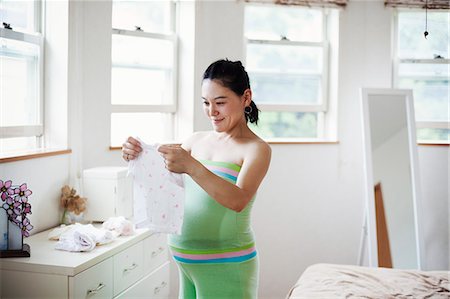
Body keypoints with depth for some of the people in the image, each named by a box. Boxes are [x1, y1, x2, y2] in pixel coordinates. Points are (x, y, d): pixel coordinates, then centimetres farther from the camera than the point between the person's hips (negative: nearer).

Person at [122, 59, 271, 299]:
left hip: (225, 267, -5)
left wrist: (191, 167, -37)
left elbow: (238, 201, -26)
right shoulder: (197, 140, 6)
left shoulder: (257, 149, -11)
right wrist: (138, 156, -12)